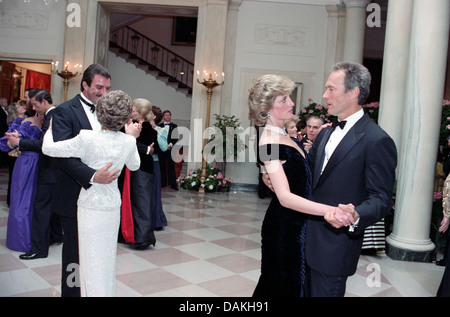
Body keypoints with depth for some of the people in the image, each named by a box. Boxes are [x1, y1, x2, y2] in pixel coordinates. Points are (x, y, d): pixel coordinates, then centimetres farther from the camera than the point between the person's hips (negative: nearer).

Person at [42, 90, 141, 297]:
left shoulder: (87, 138, -19)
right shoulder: (128, 142, -8)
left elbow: (48, 148, -11)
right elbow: (134, 166, 13)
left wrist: (51, 126, 7)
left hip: (91, 206, -4)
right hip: (113, 206, 4)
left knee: (92, 259, 8)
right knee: (108, 257, 21)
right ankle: (108, 292, 36)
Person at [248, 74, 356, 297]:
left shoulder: (282, 135, 7)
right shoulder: (269, 143, -22)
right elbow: (285, 197, -30)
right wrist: (330, 210, -39)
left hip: (298, 225, 9)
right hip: (285, 227, -8)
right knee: (288, 286, 7)